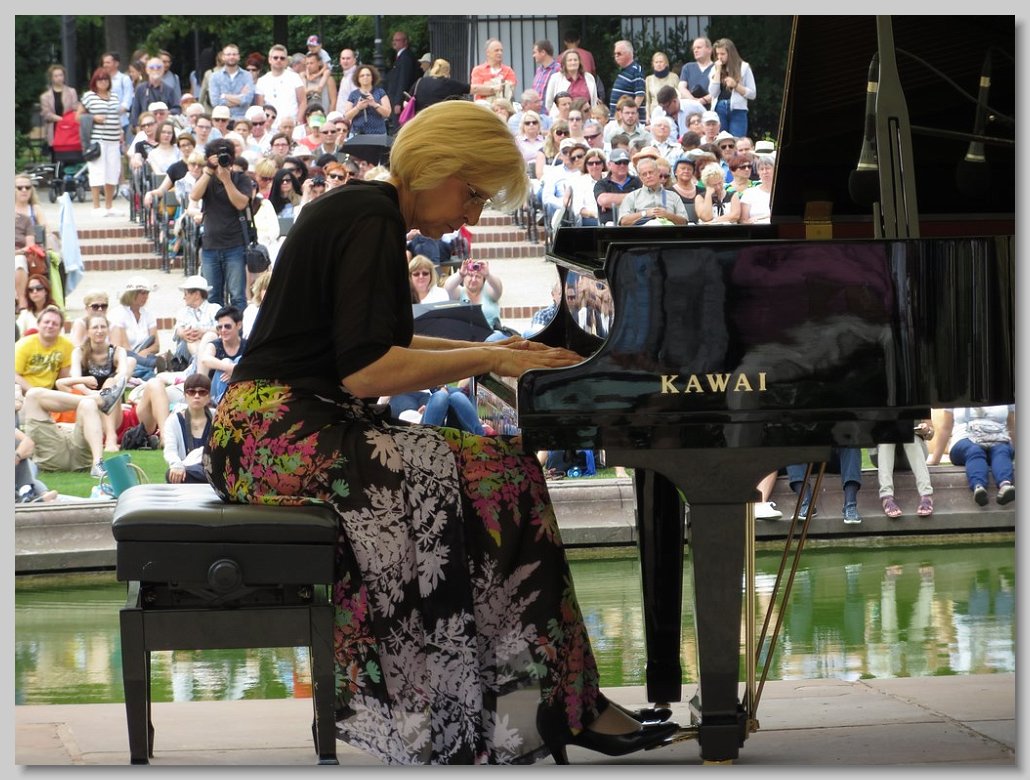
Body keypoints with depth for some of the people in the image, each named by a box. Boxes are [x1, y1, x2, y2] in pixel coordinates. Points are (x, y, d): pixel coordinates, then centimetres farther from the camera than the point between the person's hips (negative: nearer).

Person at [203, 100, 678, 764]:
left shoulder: (360, 211, 18)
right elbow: (366, 371, -22)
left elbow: (376, 343, 31)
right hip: (291, 433, -10)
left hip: (277, 430, 10)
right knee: (501, 478, -15)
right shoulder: (370, 223, -13)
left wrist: (485, 353, 24)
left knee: (497, 471, 2)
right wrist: (486, 359, -13)